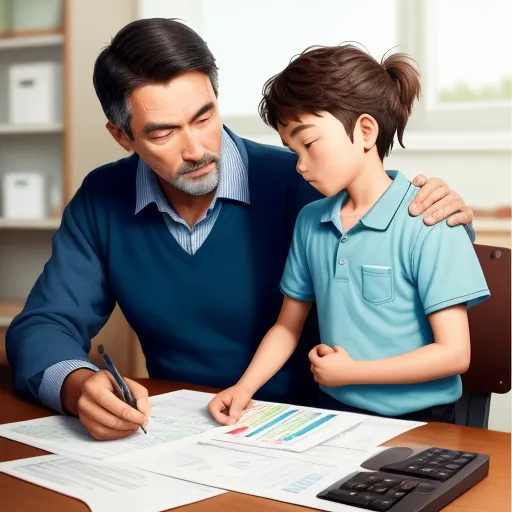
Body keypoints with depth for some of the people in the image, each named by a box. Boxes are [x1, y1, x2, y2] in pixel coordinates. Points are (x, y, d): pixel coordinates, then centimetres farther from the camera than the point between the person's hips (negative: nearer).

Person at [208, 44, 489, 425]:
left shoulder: (426, 223, -13)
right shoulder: (310, 222, 6)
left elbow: (454, 353, -13)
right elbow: (288, 326, 14)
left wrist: (349, 371, -9)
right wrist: (245, 387, -2)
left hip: (416, 422, -4)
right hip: (333, 411, 5)